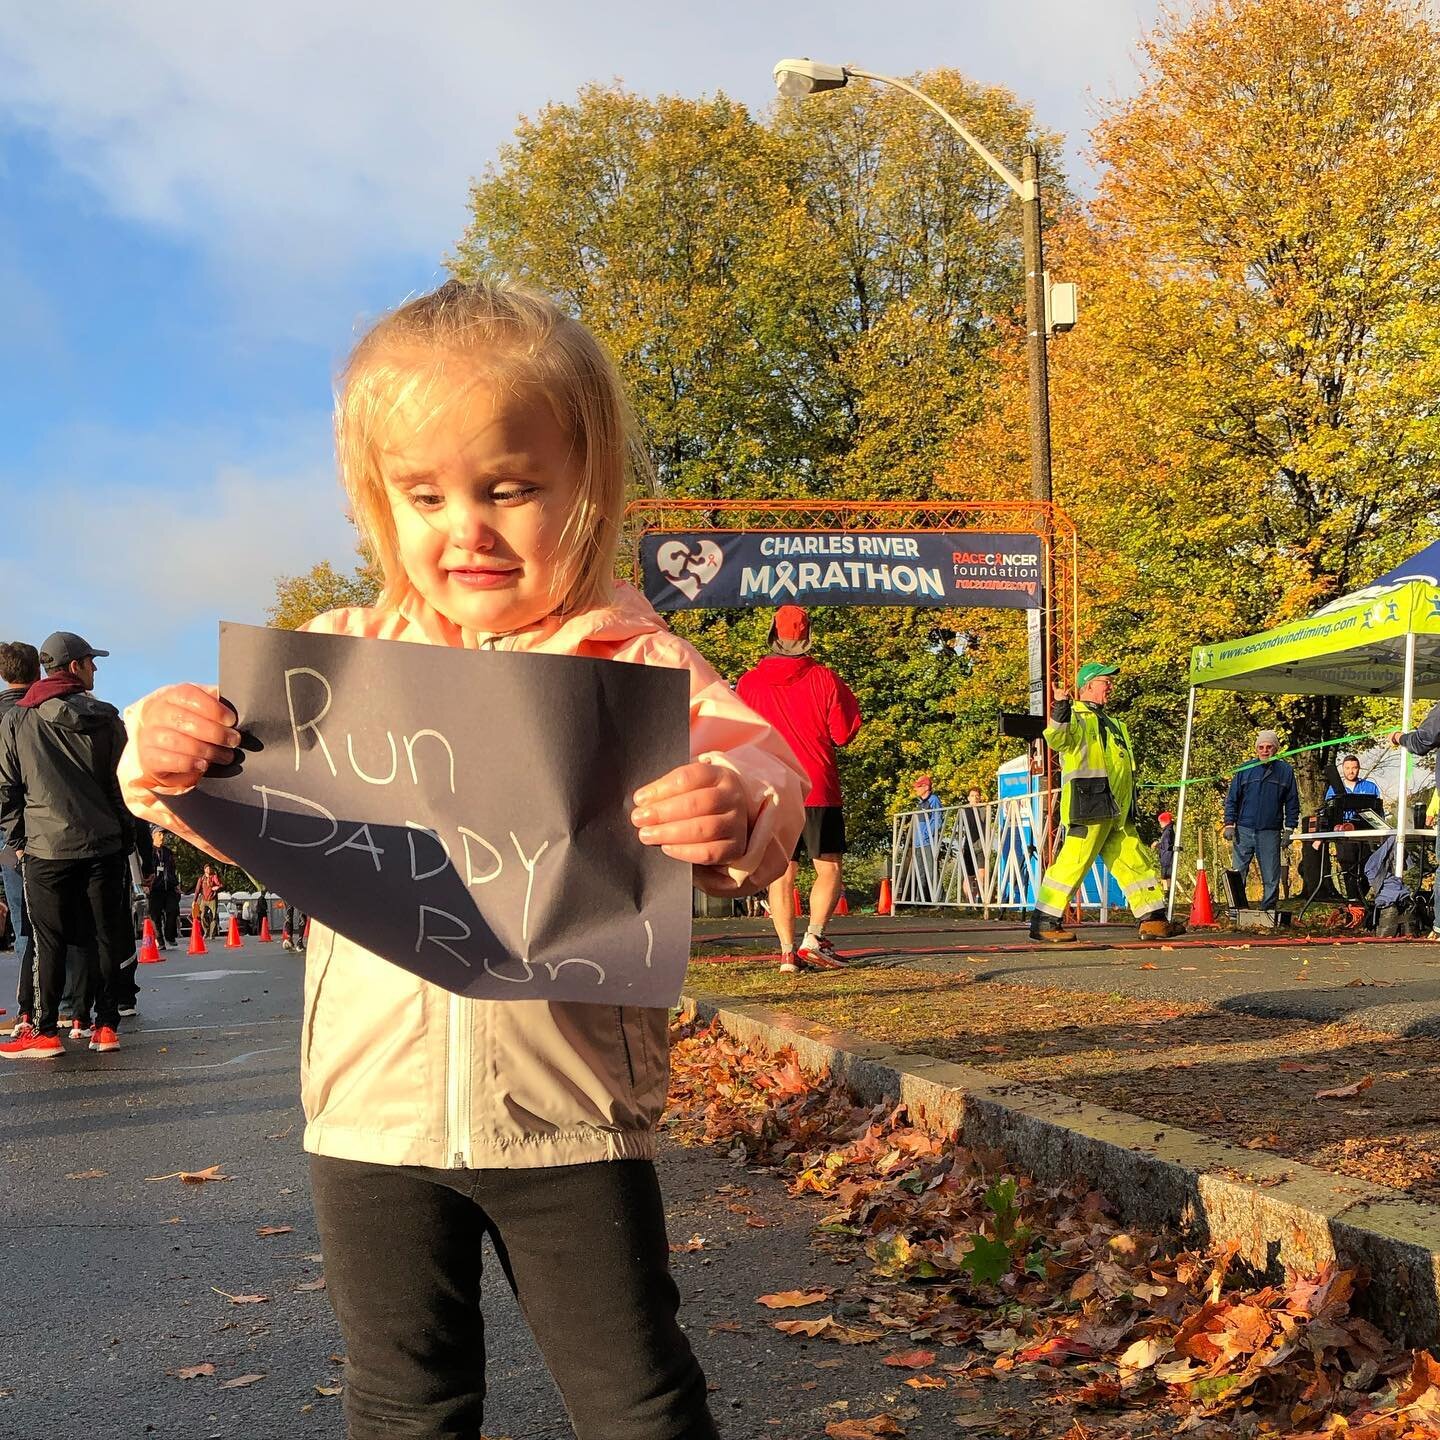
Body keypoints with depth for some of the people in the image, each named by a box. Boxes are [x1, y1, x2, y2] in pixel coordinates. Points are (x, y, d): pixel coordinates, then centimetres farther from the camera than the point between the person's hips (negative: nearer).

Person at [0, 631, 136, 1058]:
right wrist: (126, 835, 10)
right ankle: (106, 1026, 9)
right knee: (107, 937, 7)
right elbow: (125, 783, 3)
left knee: (49, 942, 2)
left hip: (46, 848, 0)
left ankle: (45, 1032, 0)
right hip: (104, 845, 1)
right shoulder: (106, 718, 2)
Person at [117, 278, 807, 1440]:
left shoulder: (631, 662, -5)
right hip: (374, 1114, 3)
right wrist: (167, 756, -16)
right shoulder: (344, 655, 4)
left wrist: (734, 809, -38)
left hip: (569, 1114, -3)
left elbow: (753, 760, -14)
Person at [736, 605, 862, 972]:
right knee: (830, 870, 4)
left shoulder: (749, 683, 2)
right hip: (818, 790, -2)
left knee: (781, 874, 5)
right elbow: (843, 733, -1)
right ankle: (814, 937, -11)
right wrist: (850, 702, 16)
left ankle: (787, 950, -1)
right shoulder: (824, 678, -4)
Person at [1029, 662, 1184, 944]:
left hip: (1117, 812, 9)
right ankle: (1044, 922, -9)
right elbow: (1057, 740, -25)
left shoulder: (1110, 722, 27)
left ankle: (1153, 920, 17)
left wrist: (1130, 808, 31)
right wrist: (1061, 710, -40)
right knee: (1073, 862, -13)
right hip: (1089, 807, -9)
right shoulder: (1076, 717, -2)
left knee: (1139, 862, 11)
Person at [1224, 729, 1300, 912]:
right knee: (1237, 873, 0)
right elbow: (1231, 799, 9)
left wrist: (1289, 829, 1)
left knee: (1271, 878, 3)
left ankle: (1268, 909, 11)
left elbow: (1292, 804, 9)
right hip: (1243, 830, 0)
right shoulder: (1244, 770, 7)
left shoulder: (1285, 771, 7)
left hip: (1270, 833, 0)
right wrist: (1229, 824, 0)